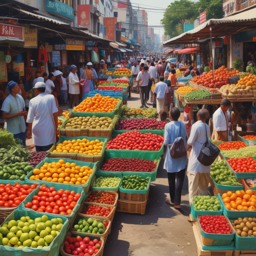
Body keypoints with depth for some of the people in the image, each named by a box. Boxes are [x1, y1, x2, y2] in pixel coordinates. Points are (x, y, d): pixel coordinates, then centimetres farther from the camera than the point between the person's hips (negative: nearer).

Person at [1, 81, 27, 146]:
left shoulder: (20, 97, 3)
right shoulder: (7, 101, -18)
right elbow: (4, 116, -19)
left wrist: (24, 113, -5)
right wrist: (17, 114, -23)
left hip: (22, 128, 6)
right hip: (13, 131, -6)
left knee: (23, 146, 15)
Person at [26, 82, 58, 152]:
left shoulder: (33, 101, -2)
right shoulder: (51, 97, -3)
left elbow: (30, 119, 4)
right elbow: (55, 113, -8)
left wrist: (29, 130, 18)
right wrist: (56, 127, 1)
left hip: (37, 130, 0)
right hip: (49, 129, 0)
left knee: (39, 153, 10)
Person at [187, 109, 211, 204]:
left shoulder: (196, 126, -14)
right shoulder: (207, 127, 5)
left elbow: (190, 142, -15)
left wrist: (188, 144, 8)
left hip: (197, 157, -6)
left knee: (194, 181, 2)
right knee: (204, 182, 15)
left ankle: (193, 201, 6)